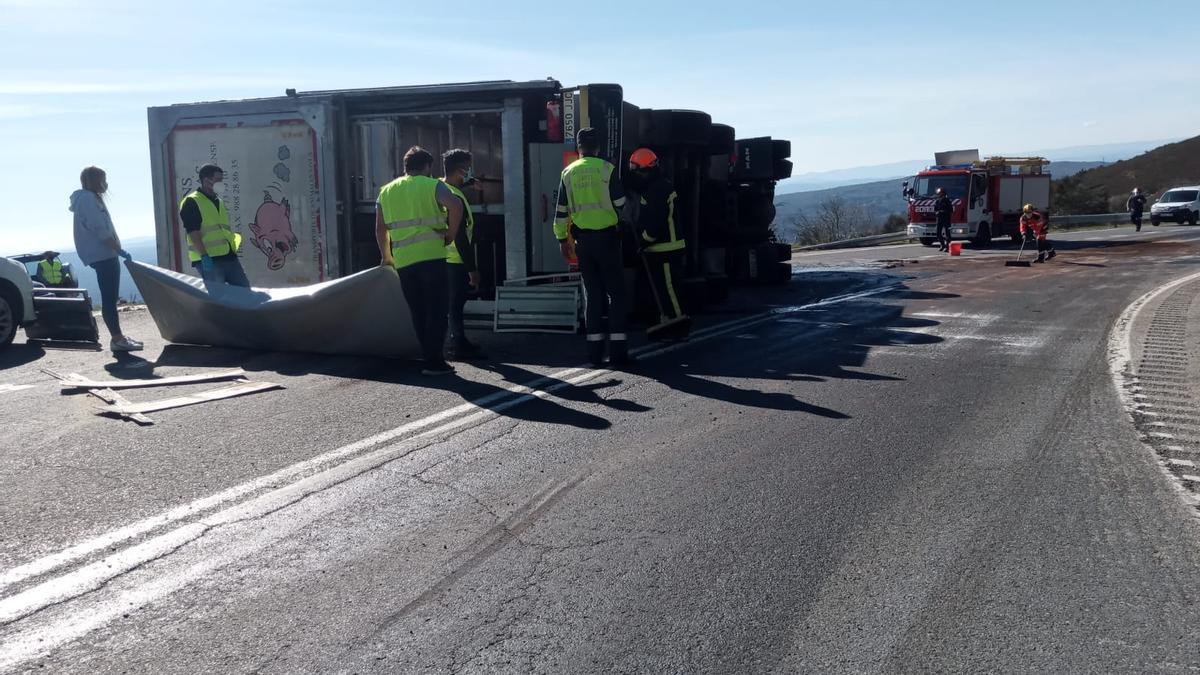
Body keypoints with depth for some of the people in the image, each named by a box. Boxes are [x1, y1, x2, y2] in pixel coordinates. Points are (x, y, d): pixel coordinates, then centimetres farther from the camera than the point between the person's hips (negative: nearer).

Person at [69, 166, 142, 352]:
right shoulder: (87, 198, -9)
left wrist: (116, 250, 17)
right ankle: (117, 339, -10)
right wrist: (120, 250, -16)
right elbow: (100, 230, -17)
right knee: (109, 298, -10)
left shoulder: (91, 198, 22)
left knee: (111, 297, 11)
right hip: (102, 255, -10)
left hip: (105, 255, 10)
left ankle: (118, 336, 15)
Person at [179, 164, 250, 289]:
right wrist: (204, 256, -22)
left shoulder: (219, 201, 19)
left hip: (228, 256, 8)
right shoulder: (192, 202, -6)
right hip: (209, 259, -8)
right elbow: (193, 232, -15)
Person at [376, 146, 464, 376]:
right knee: (436, 310, 1)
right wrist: (451, 234, -7)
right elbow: (455, 205, -18)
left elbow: (380, 229, 15)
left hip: (403, 262, 4)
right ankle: (435, 362, -1)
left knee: (418, 312, 12)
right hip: (431, 256, -4)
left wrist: (386, 256, 25)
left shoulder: (387, 191, 15)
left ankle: (428, 357, 14)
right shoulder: (432, 185, 1)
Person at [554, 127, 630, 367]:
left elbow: (561, 210, 6)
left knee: (592, 293, 9)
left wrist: (562, 239, 13)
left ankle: (595, 351, 9)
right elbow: (621, 204, -4)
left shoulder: (568, 173, 4)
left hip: (582, 239, 3)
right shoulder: (607, 169, -5)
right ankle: (618, 350, 0)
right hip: (606, 236, -3)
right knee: (616, 292, 3)